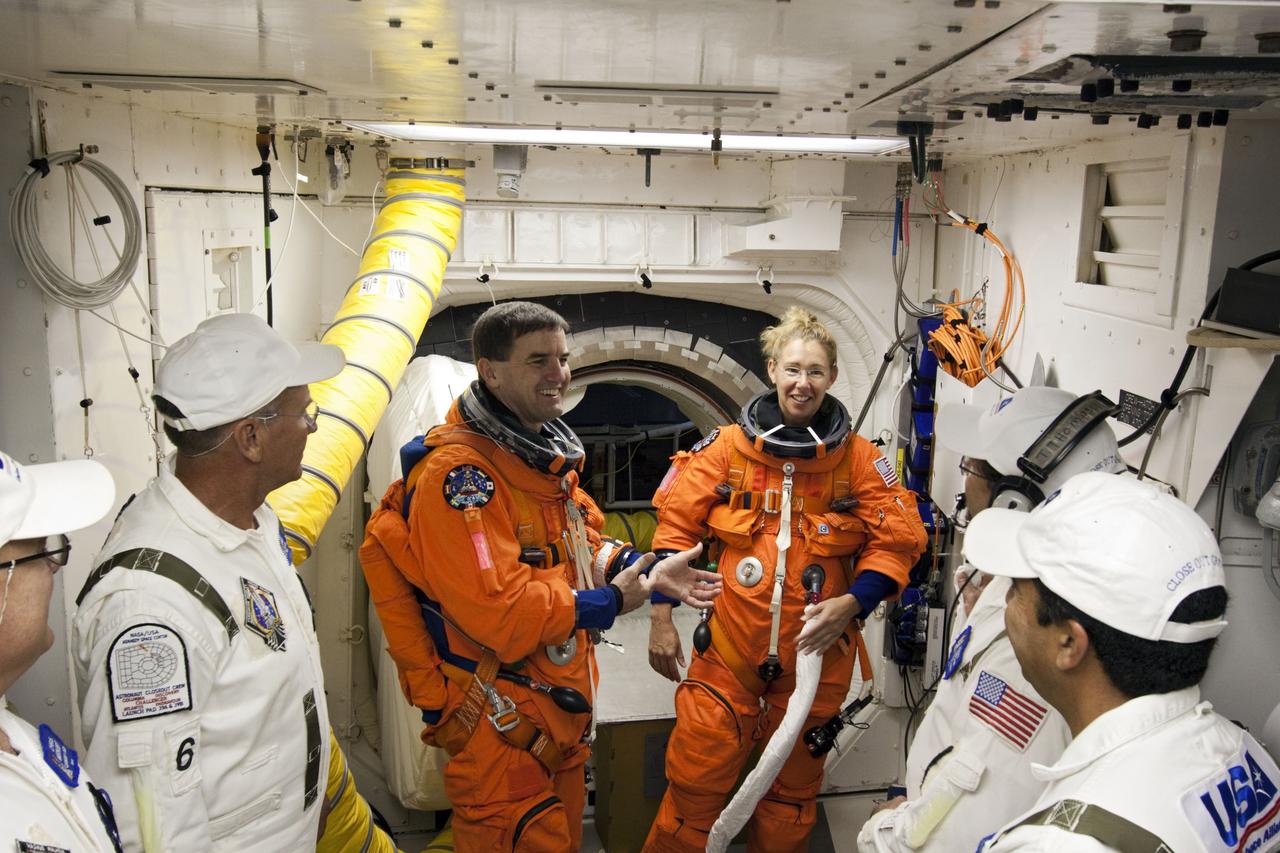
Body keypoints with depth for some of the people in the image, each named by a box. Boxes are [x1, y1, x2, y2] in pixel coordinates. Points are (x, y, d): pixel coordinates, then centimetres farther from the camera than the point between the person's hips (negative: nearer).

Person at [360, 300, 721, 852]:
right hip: (500, 718, -9)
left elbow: (579, 545, 16)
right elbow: (498, 611, -30)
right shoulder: (458, 470, -25)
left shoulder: (547, 454, 7)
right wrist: (607, 603, -19)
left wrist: (647, 572, -2)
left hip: (561, 699, 9)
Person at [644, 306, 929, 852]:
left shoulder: (858, 459, -2)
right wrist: (661, 617, -4)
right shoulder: (726, 447, -3)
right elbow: (676, 524, -1)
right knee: (695, 784, 3)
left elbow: (899, 539, -1)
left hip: (815, 656, 1)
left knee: (793, 791, 18)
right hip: (727, 652, -1)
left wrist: (851, 603, -15)